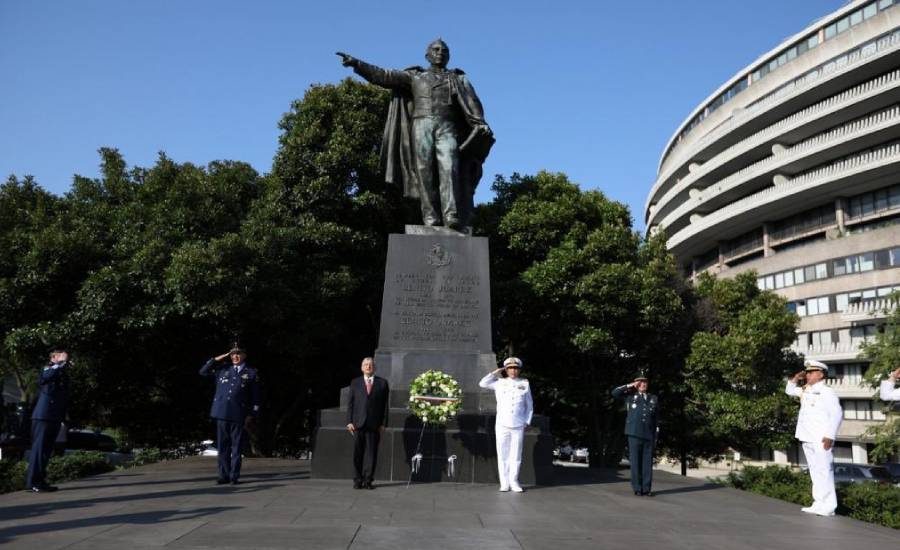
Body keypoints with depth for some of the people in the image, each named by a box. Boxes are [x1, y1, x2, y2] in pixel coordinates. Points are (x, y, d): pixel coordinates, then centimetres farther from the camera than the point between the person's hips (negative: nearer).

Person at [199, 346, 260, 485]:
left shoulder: (251, 373, 6)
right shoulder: (222, 369, 13)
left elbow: (255, 397, 6)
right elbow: (203, 371, 16)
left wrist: (251, 416, -1)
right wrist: (217, 359, 7)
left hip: (239, 416, -2)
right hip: (222, 414, 2)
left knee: (236, 448, 2)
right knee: (222, 447, 7)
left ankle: (234, 476, 10)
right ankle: (224, 476, 15)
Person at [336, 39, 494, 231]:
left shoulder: (458, 79, 23)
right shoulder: (415, 76, 23)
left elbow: (472, 102, 6)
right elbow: (383, 76, 15)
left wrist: (481, 123, -14)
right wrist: (357, 64, 3)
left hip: (447, 128, -1)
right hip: (422, 126, 1)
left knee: (449, 168, -20)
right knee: (425, 172, -11)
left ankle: (453, 218, -32)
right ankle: (431, 219, -16)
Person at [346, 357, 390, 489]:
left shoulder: (382, 383, 9)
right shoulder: (355, 383, 12)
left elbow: (385, 405, 6)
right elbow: (350, 403, 9)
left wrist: (383, 424, -1)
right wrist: (349, 421, -1)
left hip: (374, 424, 0)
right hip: (358, 423, 1)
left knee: (371, 453, 1)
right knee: (357, 452, 2)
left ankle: (368, 480, 9)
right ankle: (357, 480, 11)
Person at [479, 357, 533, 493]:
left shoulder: (525, 384, 7)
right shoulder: (499, 383, 7)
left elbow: (529, 406, 11)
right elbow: (483, 383, 2)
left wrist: (526, 422, 5)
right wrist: (495, 373, 3)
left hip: (518, 426, 0)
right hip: (502, 425, 0)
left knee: (516, 455, 3)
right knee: (503, 455, 1)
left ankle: (514, 482, 12)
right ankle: (504, 483, 9)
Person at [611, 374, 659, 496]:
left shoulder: (654, 399, 15)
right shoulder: (630, 395, 11)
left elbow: (656, 419, 14)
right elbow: (615, 392, -1)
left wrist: (656, 436, 9)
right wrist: (630, 386, 2)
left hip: (649, 435, 2)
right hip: (634, 434, -2)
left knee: (647, 462, 2)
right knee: (635, 462, -1)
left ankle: (647, 488, 8)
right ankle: (637, 488, 5)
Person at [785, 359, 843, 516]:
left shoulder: (827, 392, -7)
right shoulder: (805, 391, 16)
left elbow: (837, 414, -14)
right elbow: (789, 390, 33)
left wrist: (830, 436, -20)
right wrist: (795, 379, 14)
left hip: (821, 440, -8)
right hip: (807, 438, 8)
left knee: (824, 471, -7)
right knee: (814, 471, 10)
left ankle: (828, 506, -4)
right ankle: (819, 503, 15)